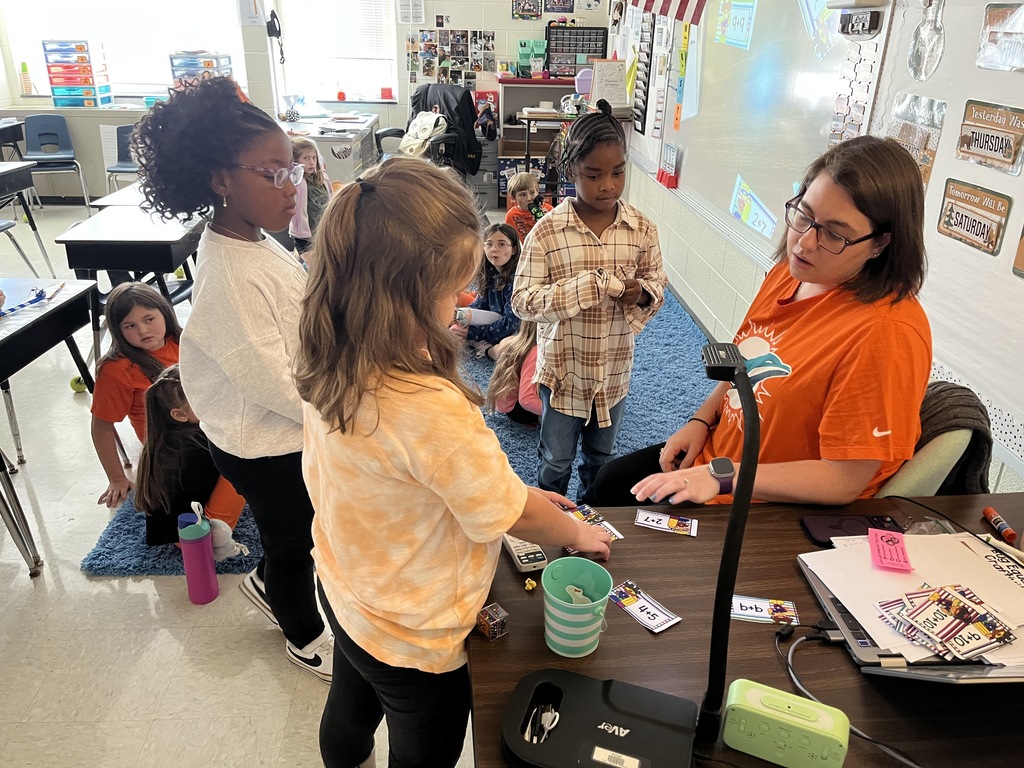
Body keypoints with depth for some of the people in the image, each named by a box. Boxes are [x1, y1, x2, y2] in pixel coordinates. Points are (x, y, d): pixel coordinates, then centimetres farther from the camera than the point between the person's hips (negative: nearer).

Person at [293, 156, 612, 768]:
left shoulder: (330, 367, -14)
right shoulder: (429, 407, -40)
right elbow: (513, 514, -23)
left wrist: (519, 491, 2)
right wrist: (579, 533, -3)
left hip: (345, 593, 7)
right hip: (411, 639, -7)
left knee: (350, 715, 32)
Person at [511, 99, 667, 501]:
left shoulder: (641, 228, -7)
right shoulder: (547, 230, -16)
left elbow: (657, 283, 5)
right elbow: (523, 300, -20)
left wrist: (640, 292, -20)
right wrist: (589, 287, -30)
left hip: (615, 369, 3)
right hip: (563, 369, -3)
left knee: (601, 456, 24)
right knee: (556, 460, 16)